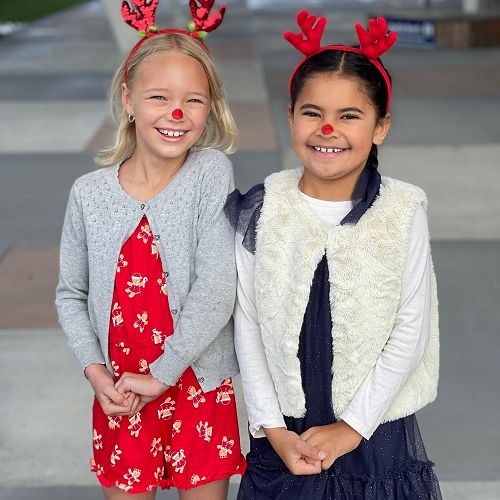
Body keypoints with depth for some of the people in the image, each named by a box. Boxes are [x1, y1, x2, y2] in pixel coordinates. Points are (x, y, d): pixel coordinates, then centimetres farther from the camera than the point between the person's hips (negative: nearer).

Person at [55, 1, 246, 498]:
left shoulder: (212, 173, -12)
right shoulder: (89, 193, -5)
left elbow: (216, 290, -17)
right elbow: (71, 294, 6)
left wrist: (160, 375, -15)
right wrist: (95, 371, -8)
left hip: (200, 388, -2)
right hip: (119, 395, 2)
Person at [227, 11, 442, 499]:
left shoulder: (402, 212, -10)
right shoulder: (261, 211, -7)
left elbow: (411, 332, -8)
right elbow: (247, 325, -3)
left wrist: (352, 426, -10)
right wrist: (272, 428, -6)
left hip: (375, 426, -1)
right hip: (284, 431, 1)